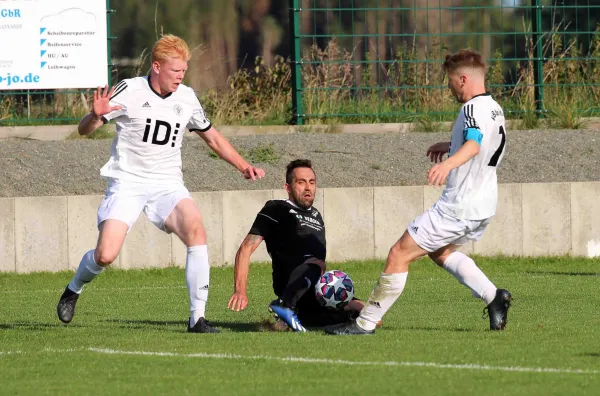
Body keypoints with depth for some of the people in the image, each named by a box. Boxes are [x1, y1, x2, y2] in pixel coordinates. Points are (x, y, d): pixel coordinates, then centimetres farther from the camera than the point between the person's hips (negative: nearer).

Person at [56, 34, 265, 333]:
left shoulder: (187, 98, 5)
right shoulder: (129, 92, -8)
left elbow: (212, 137, 22)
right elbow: (84, 130, -6)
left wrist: (244, 166, 11)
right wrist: (96, 115, -29)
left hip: (167, 184, 3)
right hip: (127, 182, -3)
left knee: (195, 229, -26)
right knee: (105, 256, -16)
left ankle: (197, 318, -22)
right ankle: (74, 289, 21)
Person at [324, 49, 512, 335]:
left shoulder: (473, 108, -18)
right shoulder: (495, 109, 12)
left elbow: (474, 144, -39)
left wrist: (448, 163, -56)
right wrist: (449, 145, 41)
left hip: (458, 207, -10)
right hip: (484, 206, 10)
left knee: (399, 255, -5)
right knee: (440, 252, 32)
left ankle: (366, 322, -3)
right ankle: (493, 297, 18)